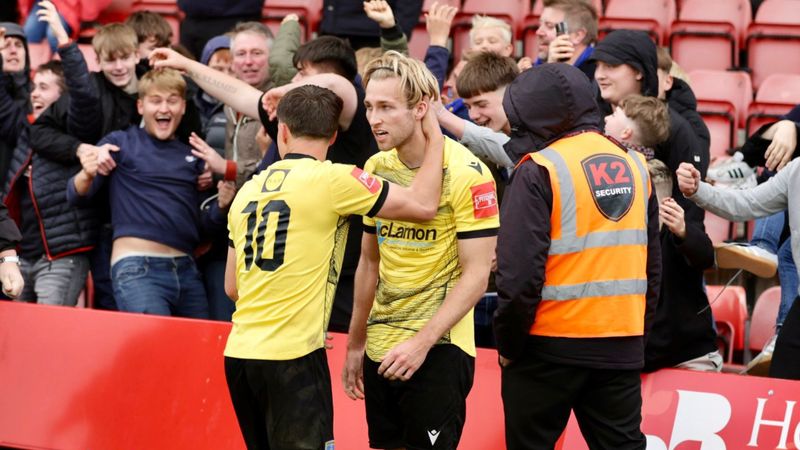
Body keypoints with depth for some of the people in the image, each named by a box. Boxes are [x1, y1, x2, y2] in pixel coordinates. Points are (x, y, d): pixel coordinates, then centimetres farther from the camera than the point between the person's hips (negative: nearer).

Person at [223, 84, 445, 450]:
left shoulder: (249, 190, 12)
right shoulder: (332, 179, -7)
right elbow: (422, 205, -7)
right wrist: (433, 140, 7)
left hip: (238, 352, 7)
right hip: (291, 356, -7)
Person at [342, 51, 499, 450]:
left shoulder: (466, 173, -12)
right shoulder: (376, 168, 8)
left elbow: (476, 274, -14)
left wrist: (422, 342, -21)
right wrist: (355, 343, 18)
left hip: (438, 347, -6)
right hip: (381, 349, 6)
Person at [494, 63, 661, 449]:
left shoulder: (540, 171, -11)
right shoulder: (634, 166, 8)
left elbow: (520, 272, -16)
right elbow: (652, 264, 12)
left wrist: (509, 345, -5)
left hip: (551, 345, -5)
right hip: (623, 345, 5)